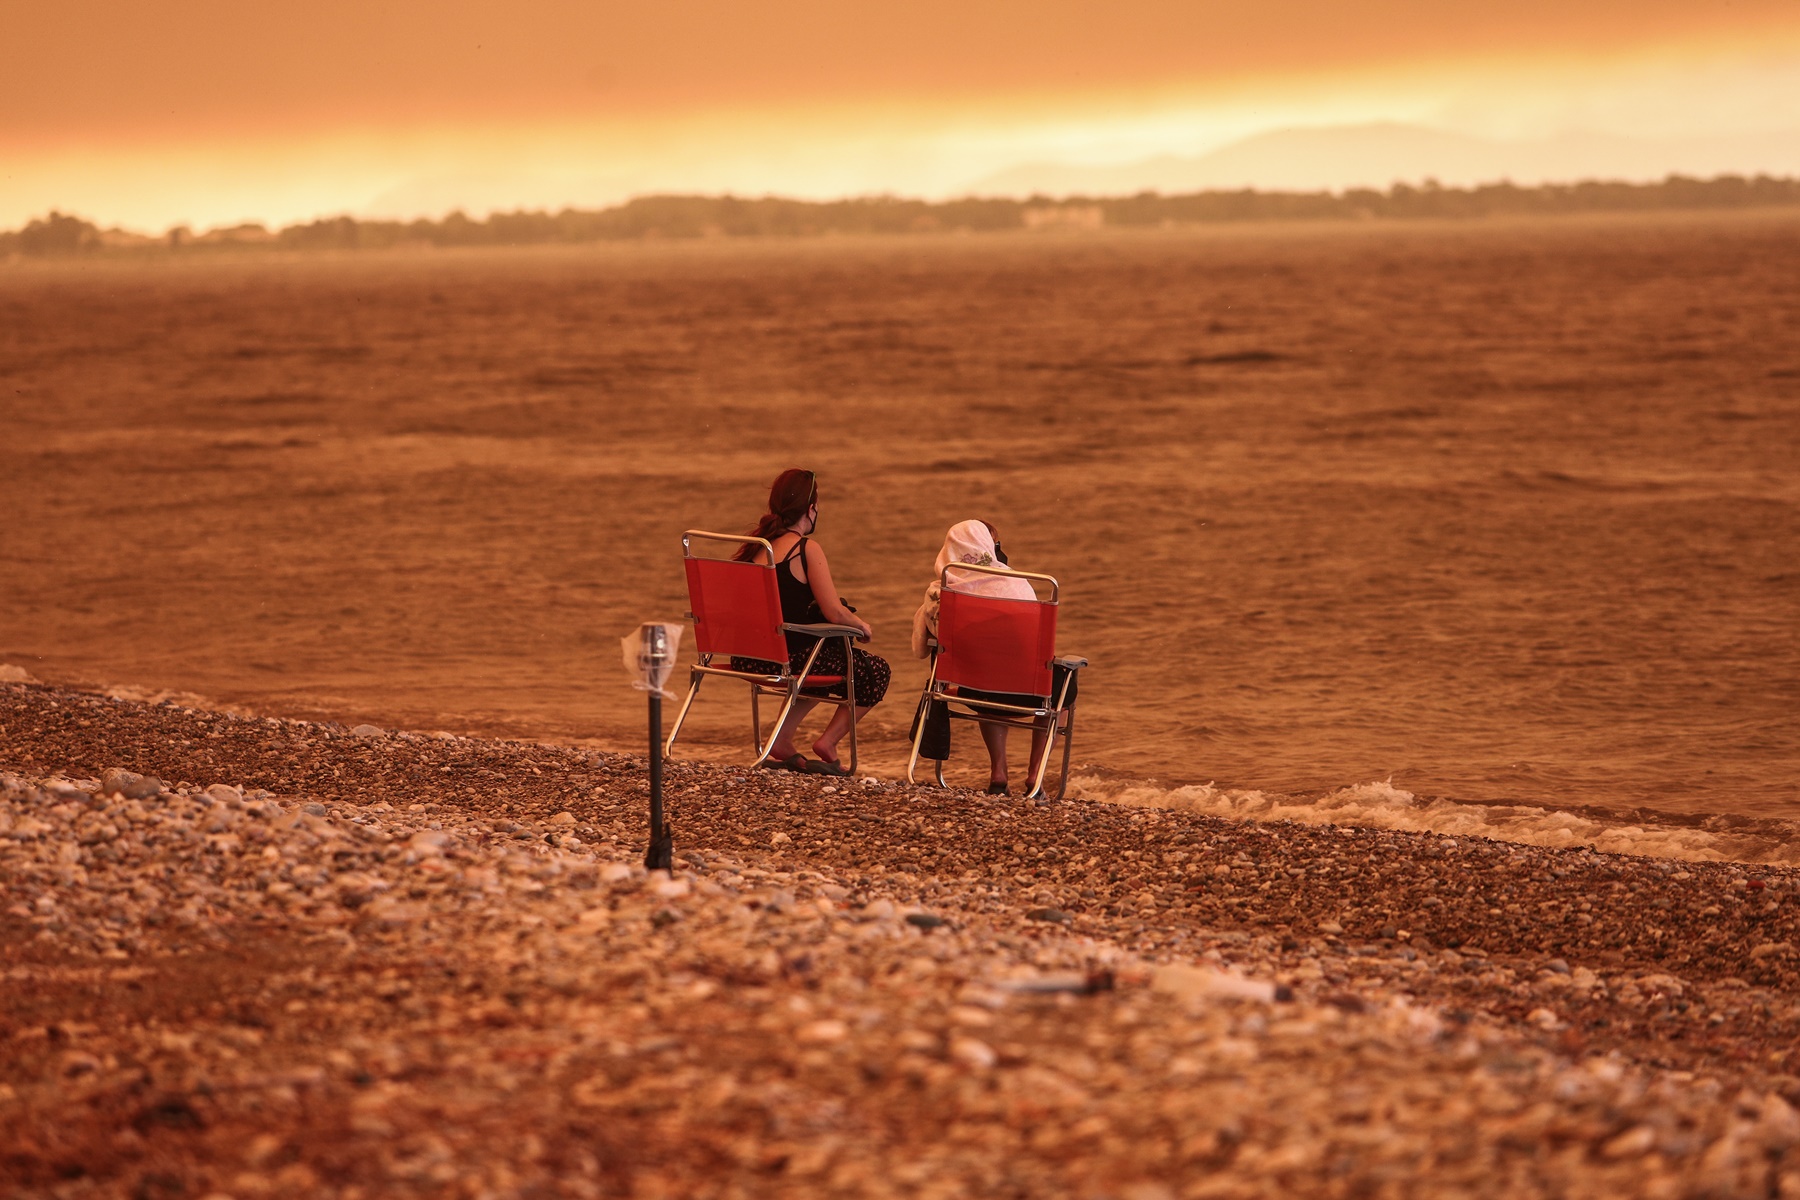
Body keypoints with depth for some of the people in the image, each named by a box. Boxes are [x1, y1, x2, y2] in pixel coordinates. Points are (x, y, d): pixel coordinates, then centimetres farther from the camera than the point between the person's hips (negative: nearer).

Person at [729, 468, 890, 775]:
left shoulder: (757, 545, 11)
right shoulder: (807, 549, -12)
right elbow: (834, 613, -16)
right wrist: (862, 625, 5)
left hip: (747, 658, 8)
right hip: (786, 660, -8)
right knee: (877, 672, 9)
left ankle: (782, 742, 27)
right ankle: (828, 743, 9)